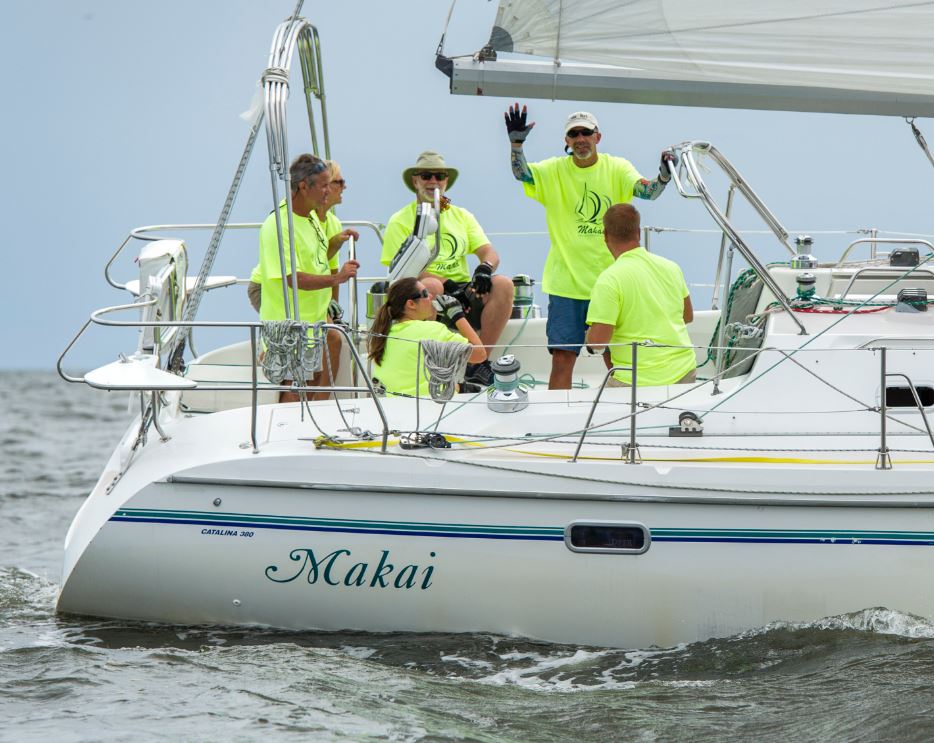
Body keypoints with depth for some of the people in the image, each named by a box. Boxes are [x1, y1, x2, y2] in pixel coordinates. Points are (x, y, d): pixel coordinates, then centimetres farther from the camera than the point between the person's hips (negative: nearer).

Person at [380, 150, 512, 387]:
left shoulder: (461, 216, 21)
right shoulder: (402, 221, 7)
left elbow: (490, 253, 10)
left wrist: (485, 268, -17)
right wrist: (447, 285, -20)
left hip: (463, 290, 4)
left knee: (504, 284, -24)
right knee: (429, 285, -39)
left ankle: (478, 362, -22)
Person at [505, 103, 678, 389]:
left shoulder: (617, 168, 0)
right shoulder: (554, 171, 1)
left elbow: (646, 191, -15)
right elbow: (521, 174, -15)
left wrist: (663, 176, -38)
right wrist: (516, 142, -33)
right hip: (566, 282, 0)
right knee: (562, 357, -3)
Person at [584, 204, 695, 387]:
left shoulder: (609, 280, -13)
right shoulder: (670, 267, 7)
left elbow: (598, 341, -15)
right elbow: (688, 316, 22)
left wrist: (588, 336, 8)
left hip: (639, 381, -6)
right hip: (685, 371, 6)